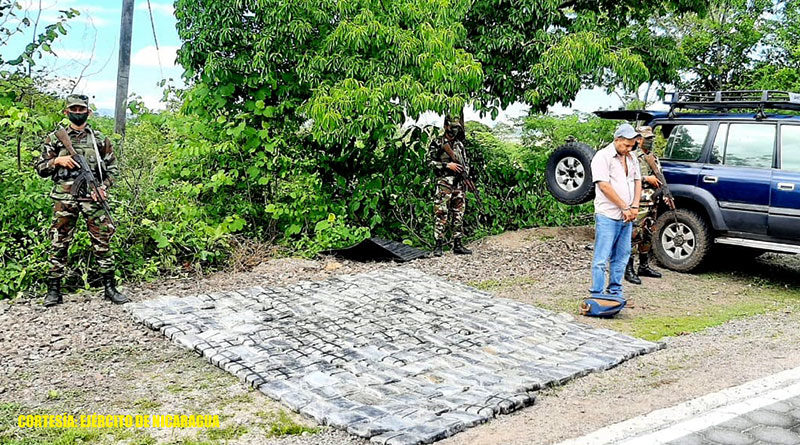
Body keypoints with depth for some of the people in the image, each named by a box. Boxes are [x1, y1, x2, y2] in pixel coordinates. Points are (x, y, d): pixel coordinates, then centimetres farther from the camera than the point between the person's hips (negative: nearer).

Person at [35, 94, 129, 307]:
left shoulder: (99, 139, 9)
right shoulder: (55, 138, 8)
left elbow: (113, 168, 12)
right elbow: (40, 168, 10)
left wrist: (103, 187, -4)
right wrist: (57, 161, -9)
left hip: (92, 197, 0)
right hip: (64, 198, 0)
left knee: (102, 242, 0)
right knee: (59, 243, 3)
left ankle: (109, 287, 7)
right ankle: (53, 290, 11)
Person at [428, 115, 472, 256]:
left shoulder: (460, 144, 18)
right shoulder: (437, 143, 2)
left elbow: (466, 163, 23)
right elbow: (430, 161, -4)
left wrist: (465, 171, 1)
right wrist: (447, 165, -13)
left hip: (459, 183, 6)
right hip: (444, 182, -6)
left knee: (458, 215, 6)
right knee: (441, 214, -10)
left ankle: (458, 245, 11)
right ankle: (438, 246, -9)